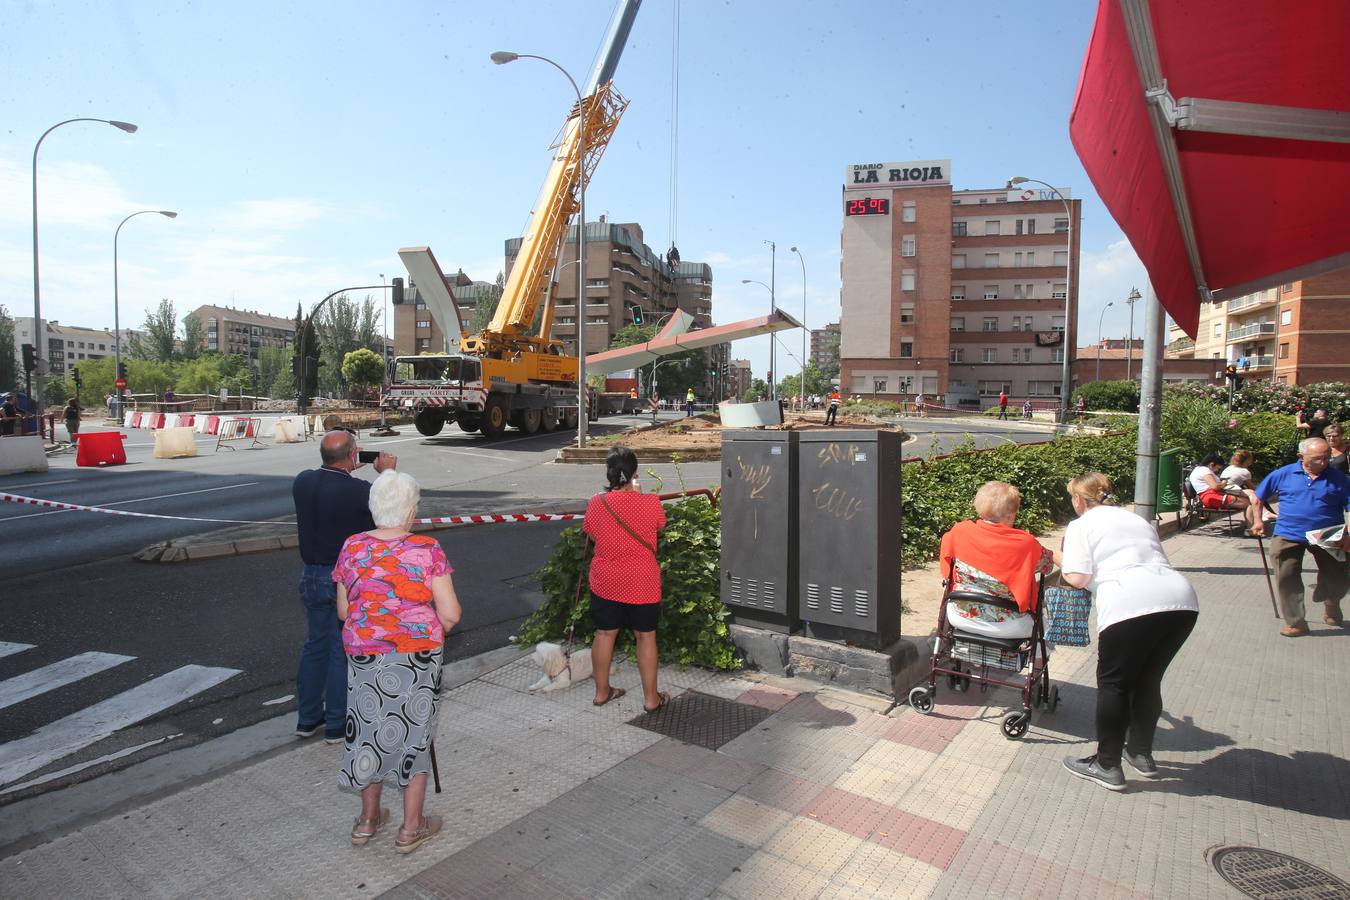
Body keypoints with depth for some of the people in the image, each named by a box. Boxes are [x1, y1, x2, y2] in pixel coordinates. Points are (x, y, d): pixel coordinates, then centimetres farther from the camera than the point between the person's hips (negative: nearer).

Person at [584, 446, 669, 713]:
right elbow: (661, 524, 6)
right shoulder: (650, 503, -16)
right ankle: (651, 697, 19)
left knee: (604, 634, 16)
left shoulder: (596, 504, -9)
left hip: (605, 582, 3)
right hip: (642, 584, -2)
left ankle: (602, 691, 29)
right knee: (646, 637, 10)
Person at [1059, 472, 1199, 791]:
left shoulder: (1081, 525, 9)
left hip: (1131, 604, -7)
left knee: (1113, 683, 7)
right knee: (1148, 680, 22)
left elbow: (1078, 577, -2)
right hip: (1181, 599, 7)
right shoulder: (1138, 520, 30)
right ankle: (1141, 753, 35)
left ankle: (1107, 766, 14)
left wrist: (1062, 565, 17)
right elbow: (1157, 562, 26)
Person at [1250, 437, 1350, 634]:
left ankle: (1331, 607, 42)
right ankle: (1295, 623, 5)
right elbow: (1259, 497, 13)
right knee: (1286, 578, -6)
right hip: (1288, 536, 0)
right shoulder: (1283, 474, 2)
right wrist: (1258, 520, 8)